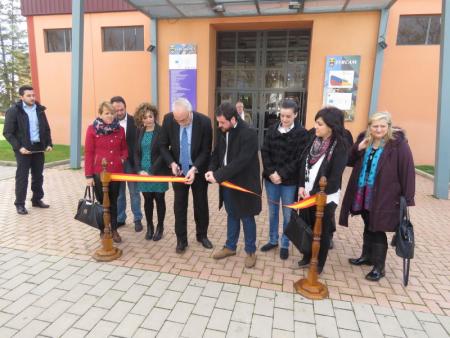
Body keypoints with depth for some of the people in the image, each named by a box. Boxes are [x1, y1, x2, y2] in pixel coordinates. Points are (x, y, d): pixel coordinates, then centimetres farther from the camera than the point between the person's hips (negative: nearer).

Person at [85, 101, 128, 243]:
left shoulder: (119, 129, 4)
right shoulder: (92, 129, -5)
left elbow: (124, 148, 16)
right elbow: (88, 153, -6)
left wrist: (123, 158, -6)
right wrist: (88, 175, -8)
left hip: (116, 171, 3)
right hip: (99, 173, -2)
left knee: (113, 202, 14)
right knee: (101, 202, 10)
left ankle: (114, 230, 26)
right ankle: (103, 230, 25)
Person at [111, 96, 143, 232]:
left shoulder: (134, 121, -7)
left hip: (130, 162, -2)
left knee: (134, 192, 7)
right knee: (118, 192, 13)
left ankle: (138, 219, 18)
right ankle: (120, 218, 27)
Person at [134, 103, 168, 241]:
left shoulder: (161, 131, -9)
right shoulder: (140, 132, 7)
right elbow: (136, 152, 7)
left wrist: (152, 171, -17)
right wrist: (139, 170, -7)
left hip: (158, 172, -4)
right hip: (143, 172, 4)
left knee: (159, 199, 7)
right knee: (147, 200, 11)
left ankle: (160, 227, 24)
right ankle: (149, 227, 27)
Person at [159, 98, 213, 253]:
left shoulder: (204, 121, -20)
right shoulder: (168, 119, -14)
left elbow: (206, 150, -14)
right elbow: (163, 145, -3)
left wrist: (195, 168, -25)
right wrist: (172, 163, -17)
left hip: (198, 170, -1)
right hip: (178, 169, 1)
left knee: (201, 204, 13)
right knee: (179, 206, 6)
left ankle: (202, 235, 33)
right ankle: (181, 239, 22)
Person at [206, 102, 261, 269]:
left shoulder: (249, 133, -21)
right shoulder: (223, 132, 2)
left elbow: (241, 161, -27)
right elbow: (217, 153, 11)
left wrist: (218, 175, -26)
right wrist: (212, 170, -8)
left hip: (244, 184, -6)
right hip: (227, 183, 7)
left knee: (247, 218, 8)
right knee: (232, 215, 20)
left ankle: (250, 251, 27)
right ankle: (230, 246, 37)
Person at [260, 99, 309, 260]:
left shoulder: (301, 133, -7)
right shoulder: (272, 129, 3)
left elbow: (299, 159, -11)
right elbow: (265, 152, 1)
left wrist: (282, 174, -16)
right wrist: (271, 172, -12)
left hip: (289, 181, -3)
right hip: (271, 179, 4)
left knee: (288, 214, 9)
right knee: (272, 212, 16)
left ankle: (285, 245, 26)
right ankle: (273, 240, 34)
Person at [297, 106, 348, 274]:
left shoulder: (340, 147, -15)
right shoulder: (314, 140, 4)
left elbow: (334, 178, -17)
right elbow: (304, 164, 4)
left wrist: (314, 193, -17)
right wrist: (302, 186, -7)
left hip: (325, 197, -5)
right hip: (308, 194, 5)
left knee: (322, 231, 12)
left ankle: (319, 263, 31)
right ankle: (307, 257, 38)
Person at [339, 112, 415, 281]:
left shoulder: (398, 144, -11)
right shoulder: (364, 140, 5)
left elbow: (407, 170, -13)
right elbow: (350, 161, 7)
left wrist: (407, 198, -15)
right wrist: (358, 149, -12)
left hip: (383, 196, -5)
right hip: (363, 193, 6)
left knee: (378, 230, 1)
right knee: (368, 227, 20)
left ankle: (379, 267, 15)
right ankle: (367, 256, 37)